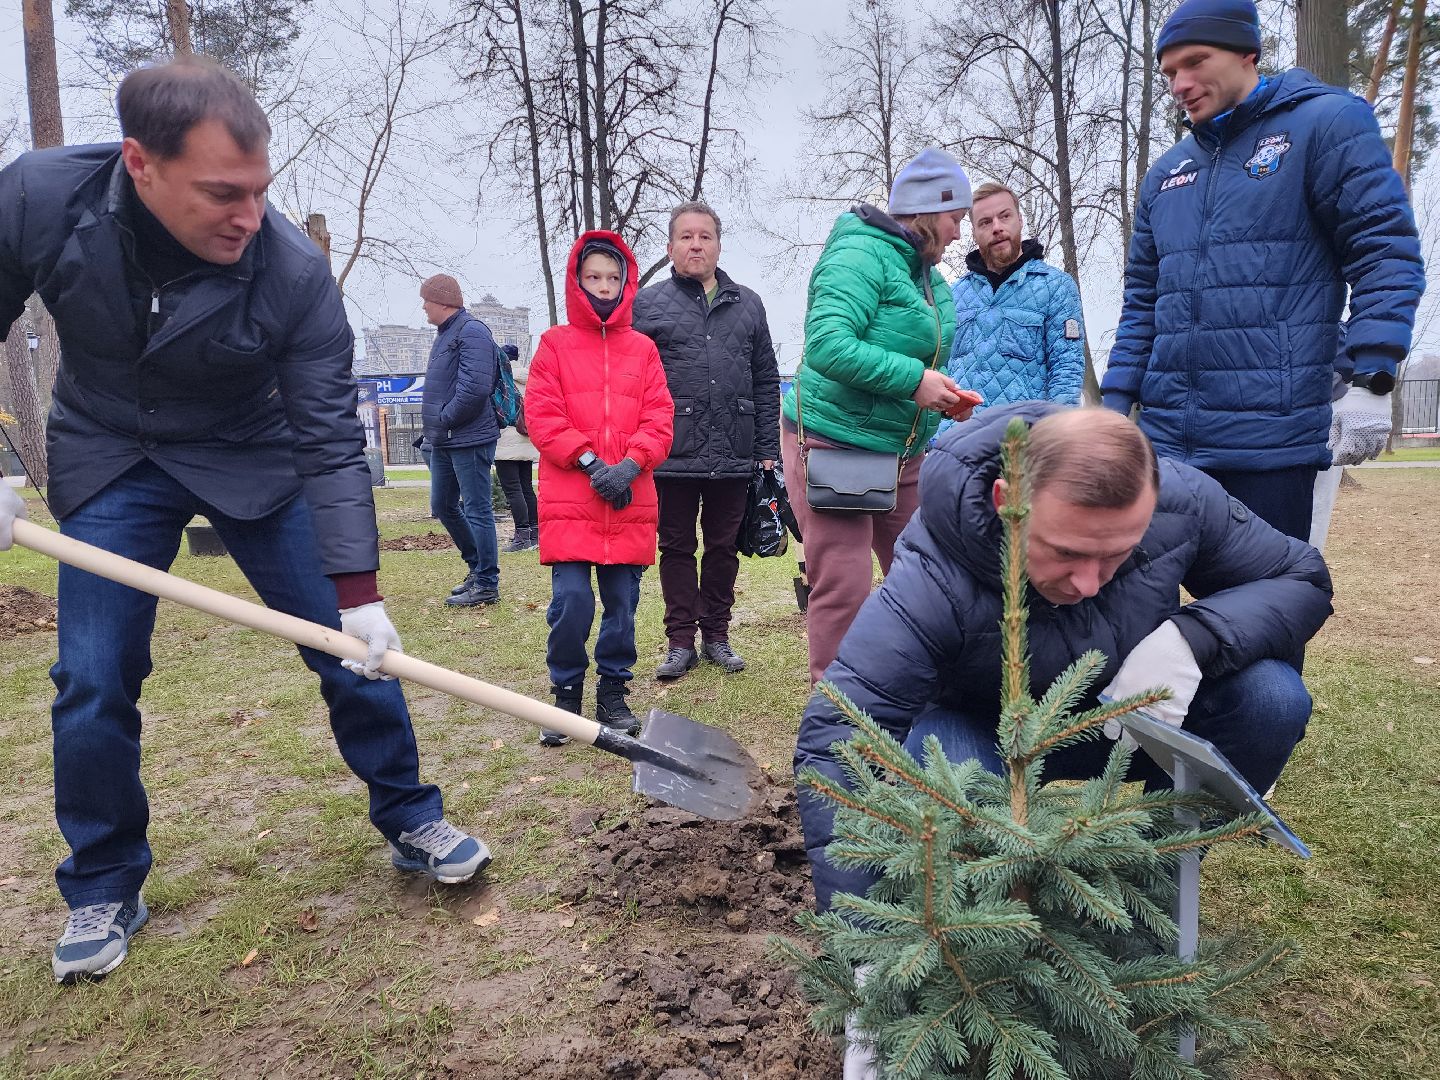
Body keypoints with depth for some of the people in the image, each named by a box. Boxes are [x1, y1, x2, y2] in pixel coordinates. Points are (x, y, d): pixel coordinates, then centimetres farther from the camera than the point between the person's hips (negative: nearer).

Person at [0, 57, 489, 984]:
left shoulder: (296, 272, -27)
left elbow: (331, 440, -23)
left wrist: (357, 592, -26)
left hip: (252, 457, -1)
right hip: (110, 462, 2)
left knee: (352, 647, -4)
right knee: (92, 683, -2)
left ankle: (411, 821, 16)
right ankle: (103, 890, 20)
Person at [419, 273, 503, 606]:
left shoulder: (471, 331, -13)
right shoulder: (445, 333, 18)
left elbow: (475, 388, -24)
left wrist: (445, 418, -13)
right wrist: (435, 427, 10)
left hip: (469, 440, -10)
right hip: (444, 441, 10)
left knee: (477, 511, -4)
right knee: (443, 506, 16)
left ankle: (486, 584, 5)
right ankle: (477, 567, 29)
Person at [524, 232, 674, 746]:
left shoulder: (642, 348, 12)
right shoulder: (555, 343, 6)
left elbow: (659, 419, 5)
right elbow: (542, 416, -3)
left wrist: (630, 464, -11)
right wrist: (590, 463, -13)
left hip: (631, 501, 2)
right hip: (569, 499, -2)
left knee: (622, 603, 7)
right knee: (571, 601, -8)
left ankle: (613, 694, 23)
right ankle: (566, 695, 12)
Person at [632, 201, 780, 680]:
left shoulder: (747, 305, 13)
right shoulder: (647, 304, 5)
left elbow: (766, 382, 12)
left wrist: (768, 450, 6)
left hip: (733, 457, 2)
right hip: (673, 456, -2)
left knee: (723, 548, 11)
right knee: (677, 547, 7)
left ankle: (716, 636, 24)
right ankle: (681, 640, 17)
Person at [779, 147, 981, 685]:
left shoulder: (928, 276, 16)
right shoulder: (860, 254, -13)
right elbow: (828, 343, -27)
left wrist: (946, 397, 2)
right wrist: (914, 380, -24)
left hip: (903, 453, 9)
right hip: (833, 446, -9)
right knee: (843, 590, -5)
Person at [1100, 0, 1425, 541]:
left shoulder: (1327, 123, 2)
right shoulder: (1165, 173, 18)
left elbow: (1387, 251, -5)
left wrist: (1369, 380, -15)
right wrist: (1115, 401, 11)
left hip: (1274, 432, -5)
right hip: (1166, 431, 5)